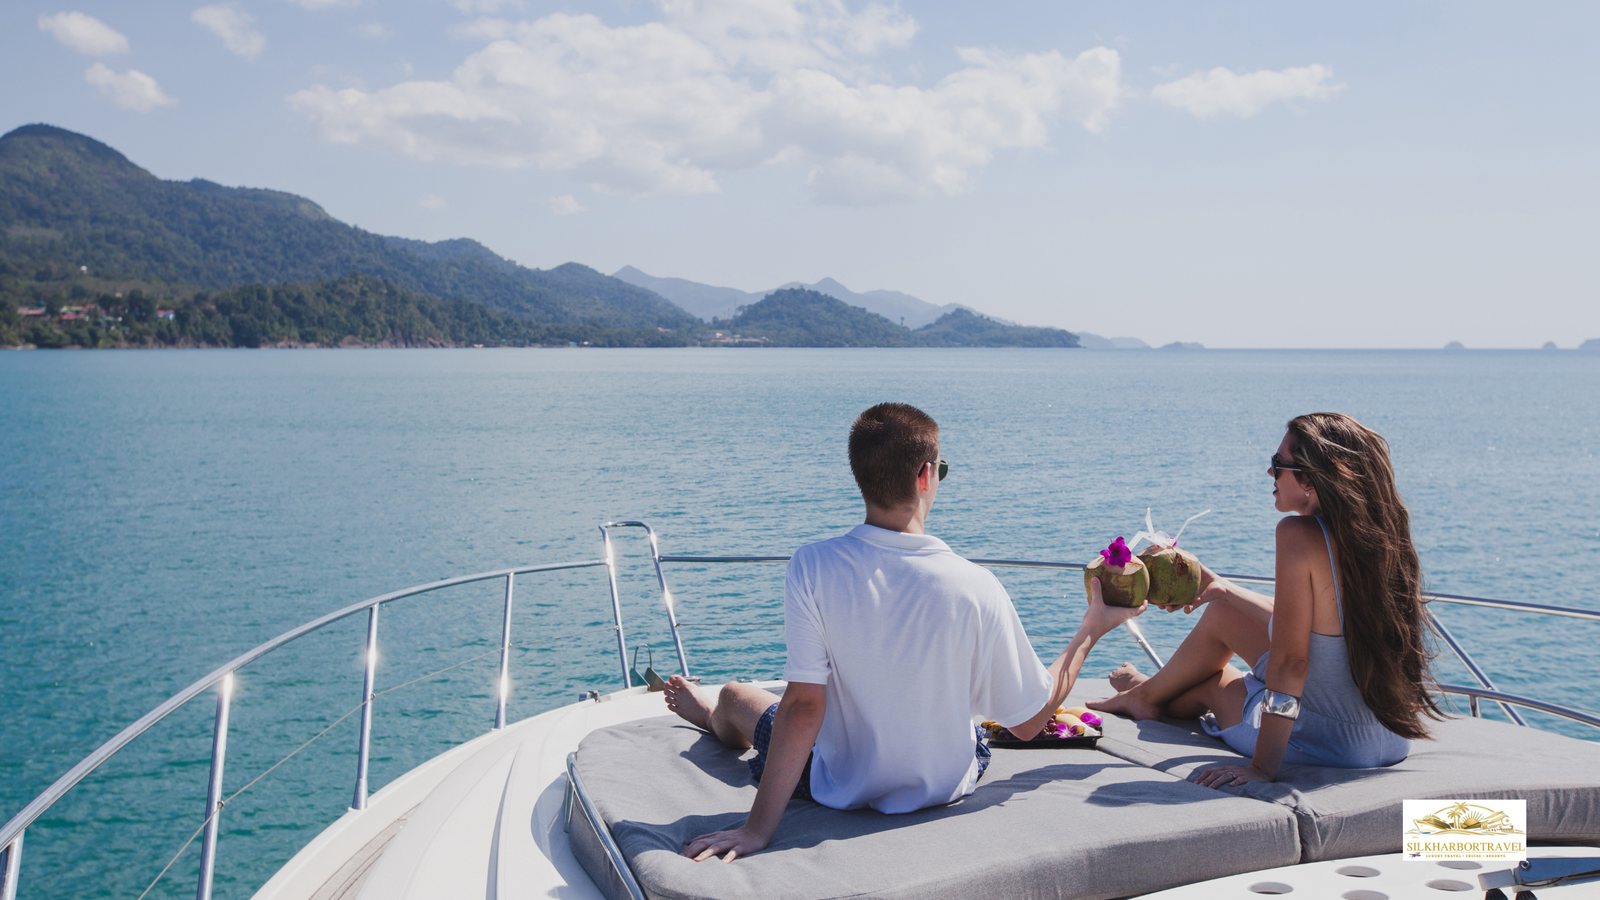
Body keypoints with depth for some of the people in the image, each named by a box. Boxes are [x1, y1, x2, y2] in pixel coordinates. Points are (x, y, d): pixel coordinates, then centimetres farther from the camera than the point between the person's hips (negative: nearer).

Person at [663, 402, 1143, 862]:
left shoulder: (813, 567, -26)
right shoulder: (976, 589, -24)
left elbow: (803, 707, -25)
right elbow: (1029, 722, -13)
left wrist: (757, 829, -18)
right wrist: (1091, 630, -1)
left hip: (843, 790, -1)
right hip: (946, 787, 2)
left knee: (736, 696, 28)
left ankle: (709, 713, 66)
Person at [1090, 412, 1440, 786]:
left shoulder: (1301, 534, -24)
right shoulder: (1380, 532, -1)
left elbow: (1289, 660, -24)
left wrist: (1261, 767, -18)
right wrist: (1222, 588, 25)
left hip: (1331, 741, -7)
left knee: (1204, 684, 20)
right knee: (1223, 612, 23)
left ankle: (1147, 695, 55)